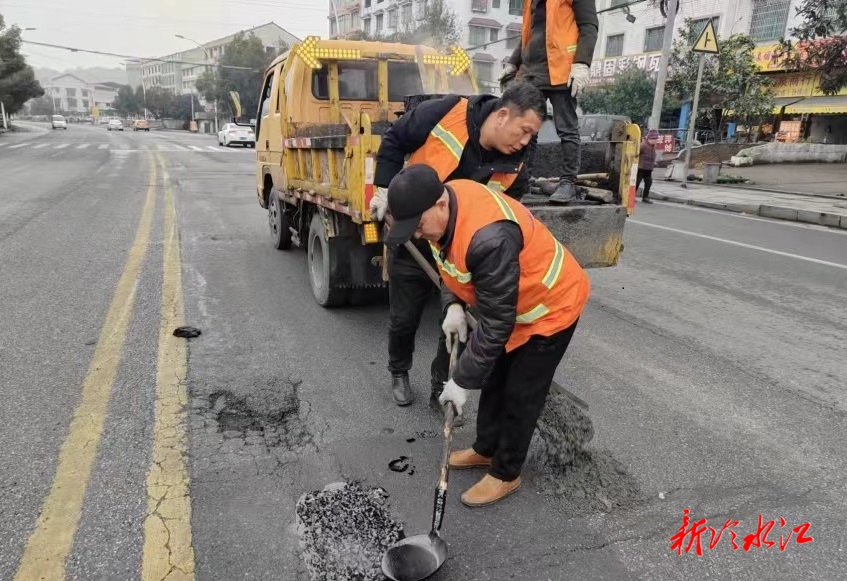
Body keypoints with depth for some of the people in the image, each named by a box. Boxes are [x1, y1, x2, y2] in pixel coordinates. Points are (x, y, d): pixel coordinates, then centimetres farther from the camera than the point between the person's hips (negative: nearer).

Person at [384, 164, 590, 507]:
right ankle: (486, 449, 38)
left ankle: (506, 473, 22)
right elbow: (449, 261, 7)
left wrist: (461, 381, -25)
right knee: (494, 379, 19)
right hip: (508, 302, 9)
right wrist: (453, 306, -9)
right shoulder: (444, 206, -14)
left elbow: (495, 325, -34)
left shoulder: (489, 238, -42)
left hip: (551, 306, -9)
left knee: (520, 395, 2)